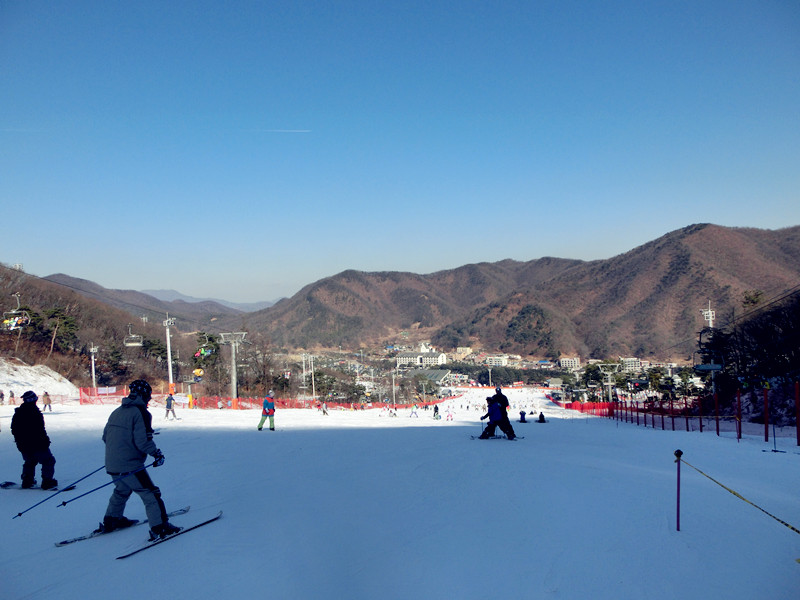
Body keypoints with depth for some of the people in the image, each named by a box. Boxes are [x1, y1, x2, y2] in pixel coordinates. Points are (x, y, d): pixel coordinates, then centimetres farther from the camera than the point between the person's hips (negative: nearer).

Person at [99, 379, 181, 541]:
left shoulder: (116, 412, 12)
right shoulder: (141, 413, -13)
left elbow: (105, 436, 18)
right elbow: (143, 441, -20)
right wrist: (157, 453, -6)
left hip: (111, 464, 8)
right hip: (130, 465, -8)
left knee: (122, 490, 31)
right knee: (151, 494, -1)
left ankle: (110, 521, 41)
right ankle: (159, 527, -5)